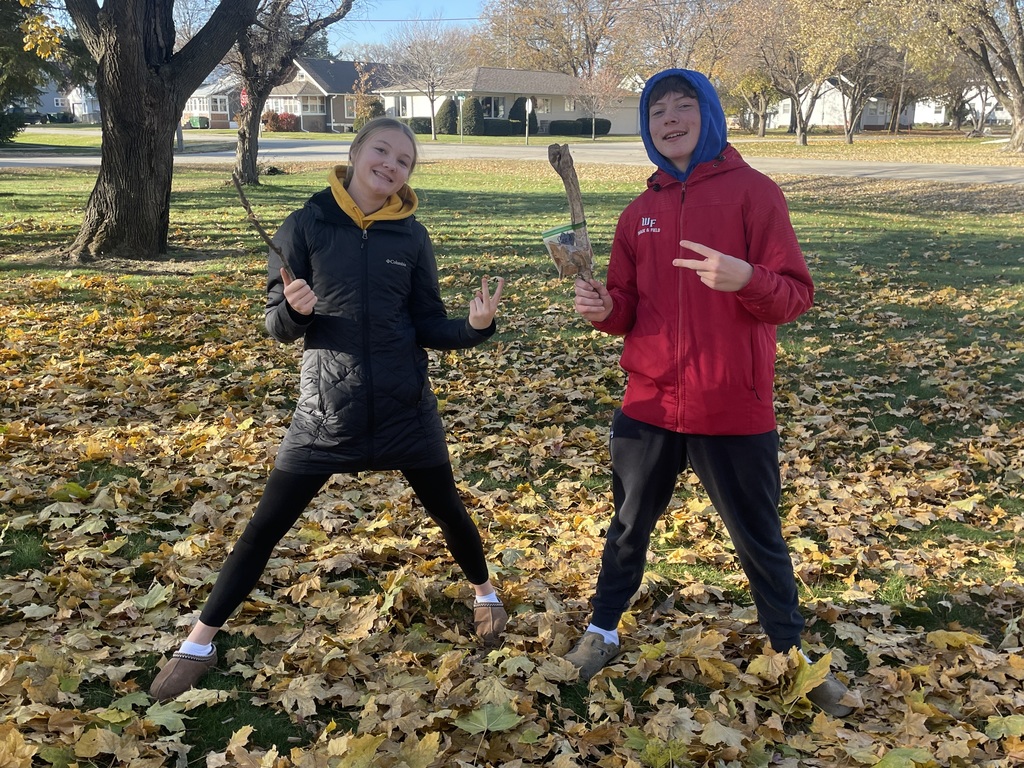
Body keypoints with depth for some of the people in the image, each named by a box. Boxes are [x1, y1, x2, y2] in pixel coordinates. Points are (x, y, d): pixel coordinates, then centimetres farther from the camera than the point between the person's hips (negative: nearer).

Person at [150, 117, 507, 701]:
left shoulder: (412, 237, -1)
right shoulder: (306, 226, -6)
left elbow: (430, 326, 2)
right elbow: (278, 326, -3)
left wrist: (474, 327, -17)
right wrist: (294, 309, -25)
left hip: (405, 406, 1)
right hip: (325, 408, -1)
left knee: (447, 508, 15)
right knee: (267, 526, 4)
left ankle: (485, 593, 45)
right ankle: (200, 644, 19)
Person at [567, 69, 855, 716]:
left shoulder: (754, 191, -6)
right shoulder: (641, 212, 8)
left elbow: (796, 294, -12)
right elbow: (628, 311, 11)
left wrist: (746, 279, -33)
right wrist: (604, 308, -12)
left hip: (734, 409, -4)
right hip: (649, 405, 4)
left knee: (760, 540, 12)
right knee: (630, 527, 19)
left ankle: (793, 652, 33)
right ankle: (603, 632, 40)